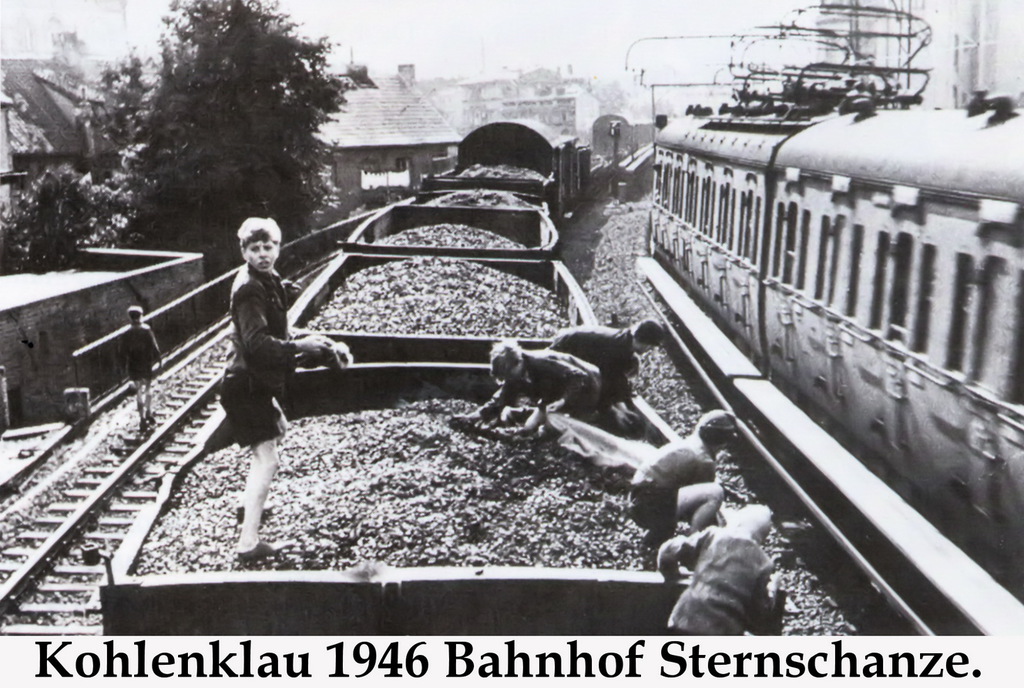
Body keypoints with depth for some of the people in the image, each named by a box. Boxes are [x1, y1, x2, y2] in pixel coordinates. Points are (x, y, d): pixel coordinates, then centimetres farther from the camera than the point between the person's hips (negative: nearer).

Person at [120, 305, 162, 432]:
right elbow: (154, 348, -10)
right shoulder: (147, 331, -12)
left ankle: (143, 419, 5)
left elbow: (123, 353, -4)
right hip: (147, 366, 0)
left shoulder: (126, 334, -9)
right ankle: (149, 414, 31)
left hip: (134, 368, 0)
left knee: (140, 392, 7)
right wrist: (158, 360, 5)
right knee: (149, 390, 19)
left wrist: (125, 367, 7)